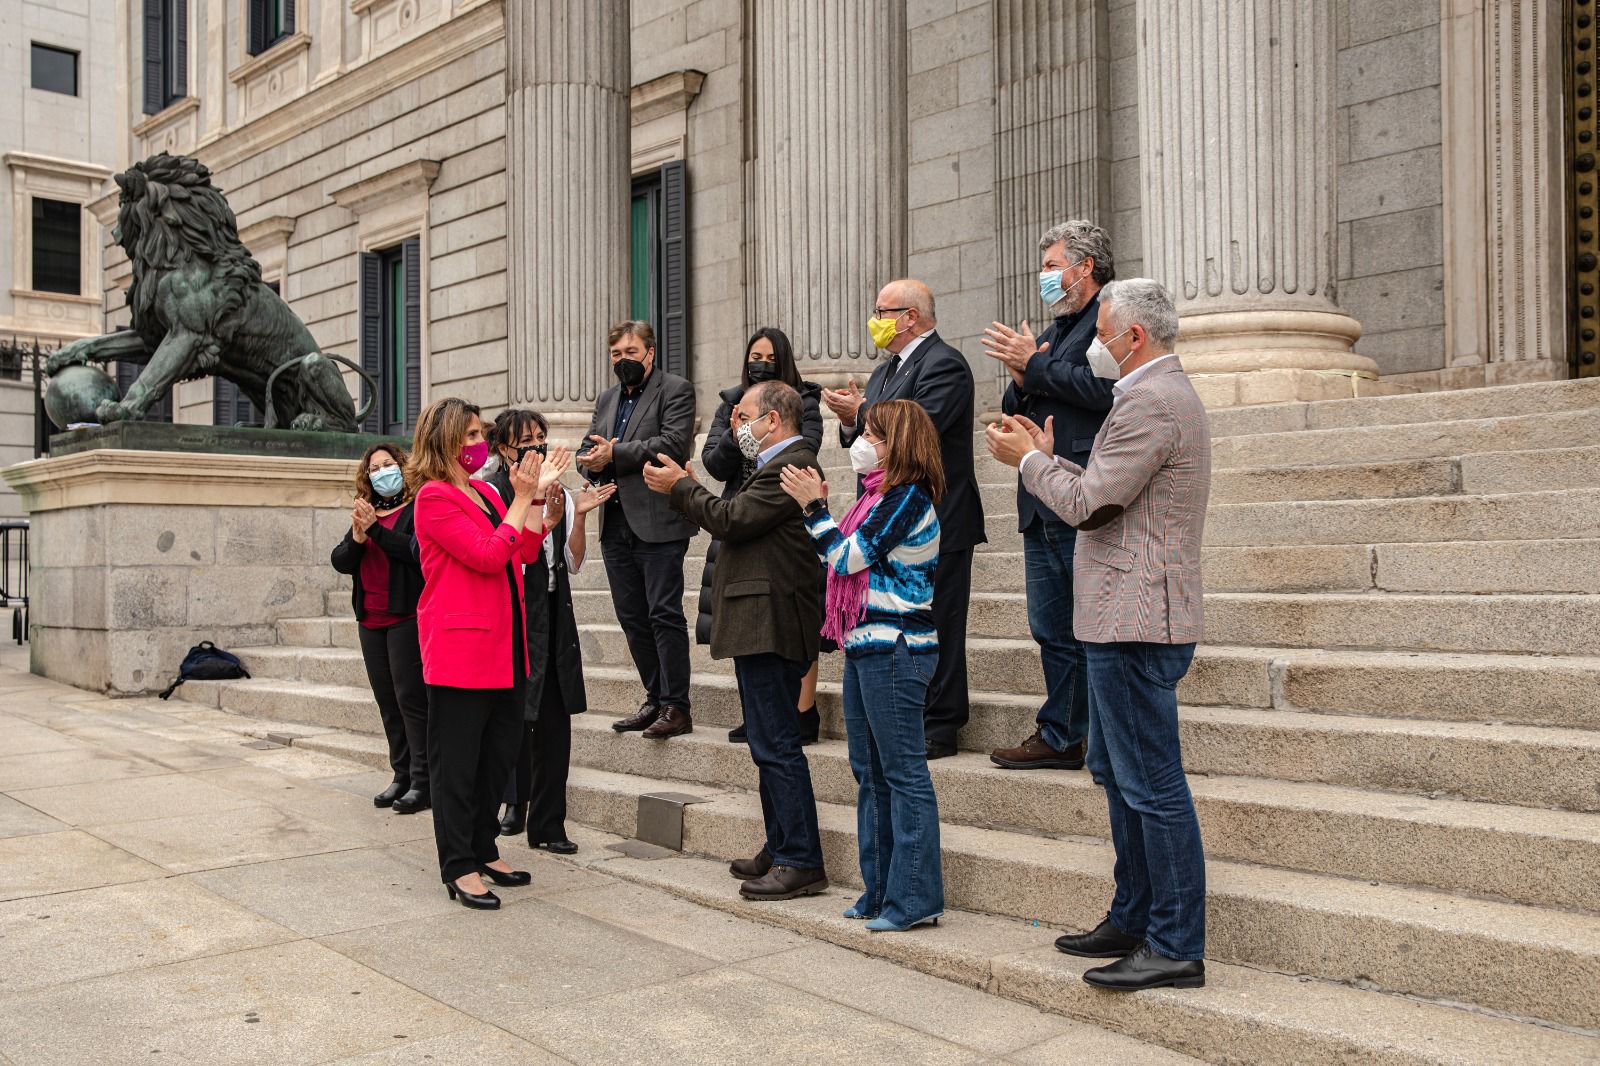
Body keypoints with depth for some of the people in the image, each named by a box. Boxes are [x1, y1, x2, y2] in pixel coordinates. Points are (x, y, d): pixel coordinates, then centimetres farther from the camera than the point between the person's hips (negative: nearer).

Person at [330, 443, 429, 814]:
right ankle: (402, 776, 16)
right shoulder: (366, 513, 17)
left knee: (410, 698, -7)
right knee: (387, 701, 9)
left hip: (406, 617, -7)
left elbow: (416, 550, -18)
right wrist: (357, 538, -10)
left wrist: (375, 529, -18)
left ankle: (422, 782, -3)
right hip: (371, 621, 7)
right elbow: (340, 561, 9)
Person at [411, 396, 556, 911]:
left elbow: (526, 553, 8)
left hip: (503, 647, 9)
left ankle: (484, 849, 27)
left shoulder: (487, 494, 14)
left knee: (499, 752, 14)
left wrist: (536, 496, 1)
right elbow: (489, 556, -18)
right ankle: (459, 867, 9)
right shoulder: (434, 497, -11)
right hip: (460, 648, -9)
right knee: (457, 761, 1)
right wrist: (522, 498, -13)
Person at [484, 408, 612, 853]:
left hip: (552, 616, 5)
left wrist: (577, 516, -5)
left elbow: (573, 563, 8)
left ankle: (547, 824, 10)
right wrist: (547, 521, -24)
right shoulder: (491, 492, -5)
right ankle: (515, 803, 20)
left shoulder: (558, 493, 12)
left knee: (554, 719, 3)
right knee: (516, 714, 0)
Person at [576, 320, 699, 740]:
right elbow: (588, 452, 18)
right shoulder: (607, 399, 20)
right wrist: (595, 462, -6)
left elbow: (674, 444, -15)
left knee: (664, 614, -7)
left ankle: (675, 708, -2)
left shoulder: (675, 390, -1)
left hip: (658, 521, -7)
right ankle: (655, 700, 19)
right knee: (632, 618, 10)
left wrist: (614, 455, -13)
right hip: (615, 522, 7)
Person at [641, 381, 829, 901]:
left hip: (771, 626, -11)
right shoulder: (779, 464, 20)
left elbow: (731, 520, -19)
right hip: (762, 626, 11)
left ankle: (801, 862, -1)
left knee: (777, 746, -7)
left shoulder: (791, 465, -14)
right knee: (770, 745, 16)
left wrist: (680, 486, -5)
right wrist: (685, 489, 12)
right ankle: (780, 851, 25)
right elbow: (733, 520, 17)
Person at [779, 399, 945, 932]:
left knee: (903, 772, -5)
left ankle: (916, 897, 2)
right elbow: (844, 562, 16)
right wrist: (819, 510, 11)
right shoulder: (881, 496, 17)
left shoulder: (906, 497, -12)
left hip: (895, 649, -10)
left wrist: (815, 507, -8)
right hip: (866, 646, 10)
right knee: (870, 772, 14)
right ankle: (880, 889, 23)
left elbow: (851, 557, -16)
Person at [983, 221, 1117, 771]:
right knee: (1052, 632, 10)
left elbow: (1103, 388, -19)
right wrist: (1021, 382, 1)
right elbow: (1015, 412, 22)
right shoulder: (1053, 332, 24)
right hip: (1041, 504, 9)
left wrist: (1034, 365, -11)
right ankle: (1058, 737, 17)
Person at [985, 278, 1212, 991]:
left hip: (1137, 621, -11)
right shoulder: (1164, 393, 19)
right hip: (1129, 619, 11)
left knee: (1152, 785, -5)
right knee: (1117, 773, 18)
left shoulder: (1150, 402, -16)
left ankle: (1177, 948, 5)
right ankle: (1133, 921, 29)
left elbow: (1085, 503, -18)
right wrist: (1047, 455, 15)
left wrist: (1028, 459, -3)